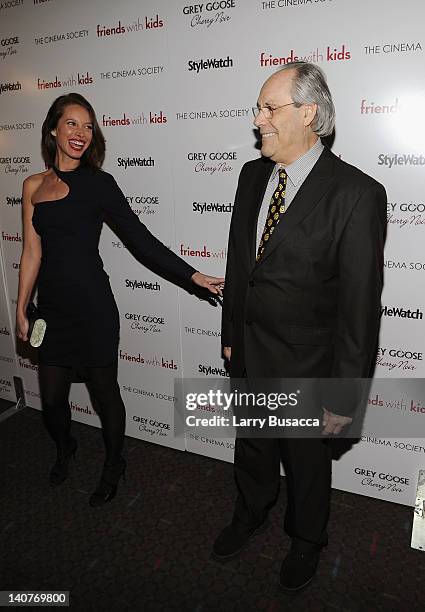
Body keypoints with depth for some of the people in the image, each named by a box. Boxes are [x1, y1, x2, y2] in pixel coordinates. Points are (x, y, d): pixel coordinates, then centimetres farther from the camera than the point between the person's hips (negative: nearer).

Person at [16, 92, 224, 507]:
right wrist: (21, 308, 10)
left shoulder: (97, 183, -5)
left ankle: (113, 466, 36)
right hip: (51, 307, 4)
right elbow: (32, 251, 9)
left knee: (104, 391, 9)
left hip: (91, 306, -4)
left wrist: (194, 276, -13)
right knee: (51, 397, 14)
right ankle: (64, 449, 48)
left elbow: (141, 241, -8)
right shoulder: (34, 186, 8)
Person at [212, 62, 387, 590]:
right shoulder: (252, 175, 0)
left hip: (305, 367, -5)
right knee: (252, 447, 27)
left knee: (307, 460, 20)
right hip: (248, 354, 6)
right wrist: (231, 335, 12)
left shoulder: (357, 194, -20)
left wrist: (343, 398, -16)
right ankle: (250, 514, 57)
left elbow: (360, 304, -19)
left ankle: (306, 539, 51)